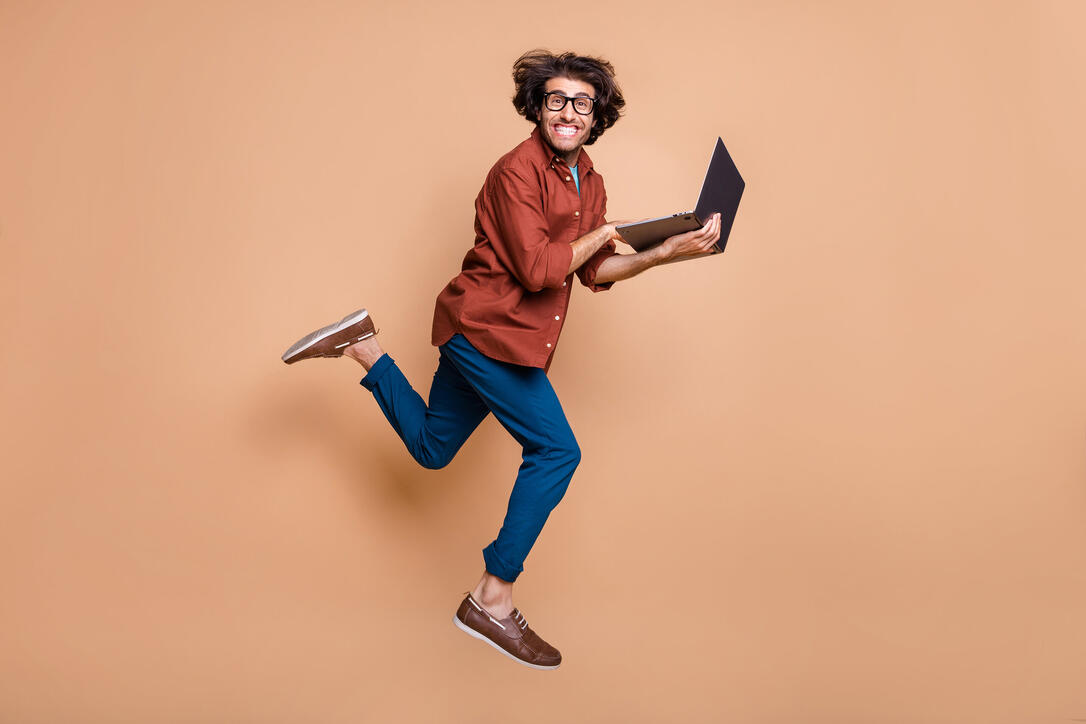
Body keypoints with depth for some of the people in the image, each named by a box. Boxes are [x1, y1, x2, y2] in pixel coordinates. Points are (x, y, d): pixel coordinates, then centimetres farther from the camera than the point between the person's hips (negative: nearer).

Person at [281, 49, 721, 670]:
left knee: (431, 449, 17)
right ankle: (493, 601, -1)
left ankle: (361, 345, 23)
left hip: (486, 335, 9)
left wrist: (668, 252, -2)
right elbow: (537, 269, -21)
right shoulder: (518, 170, -15)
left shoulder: (590, 181, 12)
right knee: (556, 450, -11)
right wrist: (606, 232, -10)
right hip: (487, 328, -9)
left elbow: (596, 272, 9)